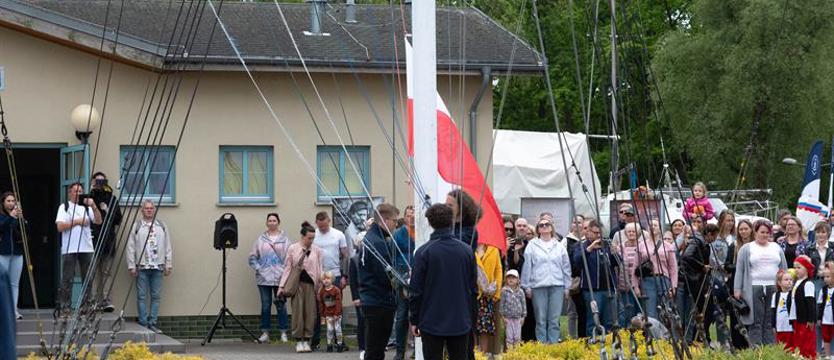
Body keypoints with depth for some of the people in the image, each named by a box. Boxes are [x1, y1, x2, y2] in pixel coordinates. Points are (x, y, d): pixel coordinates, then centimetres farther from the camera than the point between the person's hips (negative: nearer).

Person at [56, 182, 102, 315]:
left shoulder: (86, 207, 16)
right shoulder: (64, 207, 6)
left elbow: (98, 221, 3)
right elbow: (60, 226, -6)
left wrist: (94, 206, -9)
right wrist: (77, 222, -10)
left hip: (86, 248, 4)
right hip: (69, 248, -4)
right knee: (67, 279, -4)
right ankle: (65, 307, -3)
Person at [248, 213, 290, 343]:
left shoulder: (284, 239, 3)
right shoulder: (261, 239, 6)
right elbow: (252, 257, 8)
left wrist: (285, 272, -9)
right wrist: (258, 269, -4)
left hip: (280, 278, -1)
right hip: (264, 278, 1)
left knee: (281, 305, 1)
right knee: (265, 306, 4)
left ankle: (283, 333, 7)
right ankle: (265, 333, 9)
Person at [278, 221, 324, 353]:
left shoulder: (317, 251, 6)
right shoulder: (292, 249, 4)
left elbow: (319, 269, 8)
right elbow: (287, 268, 6)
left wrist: (321, 285, 2)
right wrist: (282, 286, 1)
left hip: (311, 284, 1)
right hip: (297, 284, -1)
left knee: (310, 313, -1)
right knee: (297, 312, -1)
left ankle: (307, 340, 9)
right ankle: (298, 341, 7)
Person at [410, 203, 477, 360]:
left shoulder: (423, 252, -9)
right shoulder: (467, 251, 1)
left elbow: (416, 290, -7)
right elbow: (473, 288, 7)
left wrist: (414, 320, 2)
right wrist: (470, 316, 17)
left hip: (431, 322, -3)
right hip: (461, 322, 3)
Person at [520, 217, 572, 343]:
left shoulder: (559, 246, 12)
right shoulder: (532, 246, 6)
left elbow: (566, 267, 14)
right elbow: (527, 266, 3)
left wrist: (567, 287, 8)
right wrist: (526, 286, -2)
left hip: (557, 286, 2)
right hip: (538, 286, -1)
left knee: (554, 319, -1)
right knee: (541, 320, 0)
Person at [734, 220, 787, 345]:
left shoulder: (776, 247, 17)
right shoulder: (746, 249, 7)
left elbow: (784, 268, 18)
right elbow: (739, 270, 4)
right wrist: (737, 289, -3)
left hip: (775, 288, 3)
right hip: (754, 288, -3)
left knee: (771, 322, 2)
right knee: (756, 322, -5)